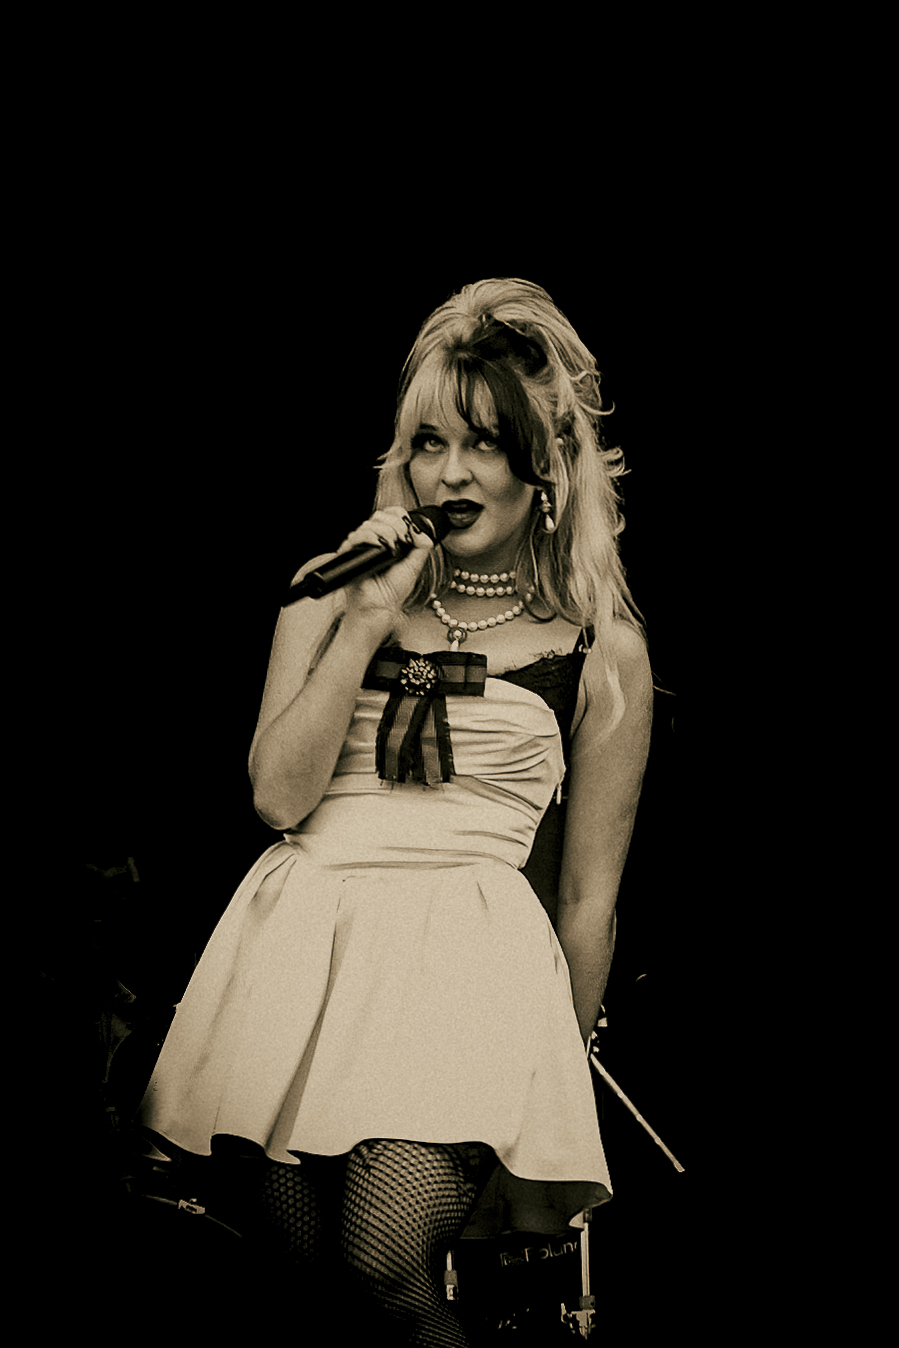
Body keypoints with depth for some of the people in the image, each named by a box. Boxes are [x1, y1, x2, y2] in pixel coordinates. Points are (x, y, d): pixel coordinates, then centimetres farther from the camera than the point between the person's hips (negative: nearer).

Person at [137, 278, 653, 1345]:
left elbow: (588, 892, 12)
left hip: (473, 950, -3)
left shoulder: (602, 648, 8)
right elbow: (278, 796, 2)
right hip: (302, 935, 3)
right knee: (305, 1256, -8)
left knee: (385, 1256, -23)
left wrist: (557, 1076, 17)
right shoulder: (334, 597, 14)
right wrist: (368, 622, -3)